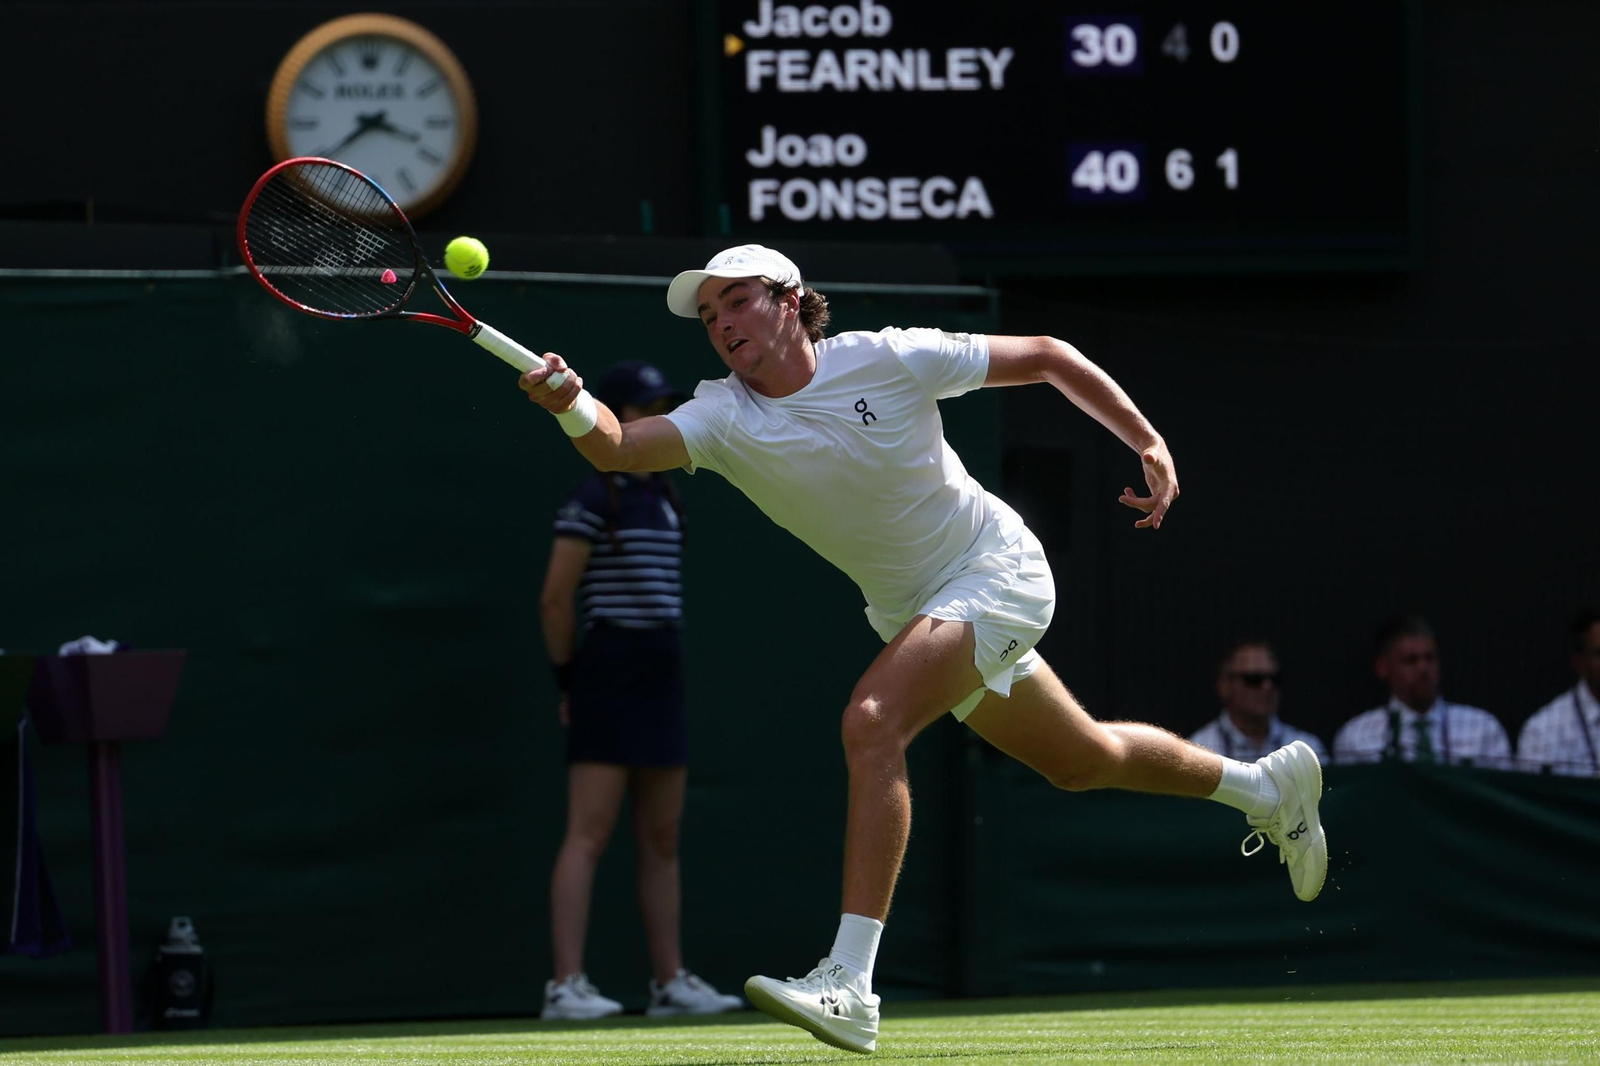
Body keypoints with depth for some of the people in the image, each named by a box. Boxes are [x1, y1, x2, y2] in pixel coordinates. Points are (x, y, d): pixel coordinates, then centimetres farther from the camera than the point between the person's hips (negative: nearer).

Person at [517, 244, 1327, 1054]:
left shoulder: (888, 360, -19)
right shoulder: (723, 418, -10)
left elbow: (1046, 356, -8)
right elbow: (620, 447, -29)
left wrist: (1147, 441, -11)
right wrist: (572, 406, -50)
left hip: (997, 570, -7)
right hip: (911, 609, 7)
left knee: (871, 722, -28)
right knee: (1082, 762, 23)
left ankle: (850, 985, -33)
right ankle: (1267, 784, 50)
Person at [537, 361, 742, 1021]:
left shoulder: (662, 497, 15)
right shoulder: (594, 499, -9)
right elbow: (555, 599, -9)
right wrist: (569, 680, -3)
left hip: (660, 679, 8)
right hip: (609, 675, -8)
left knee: (662, 840, 10)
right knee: (589, 835, -11)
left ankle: (670, 982, 14)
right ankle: (567, 986, -13)